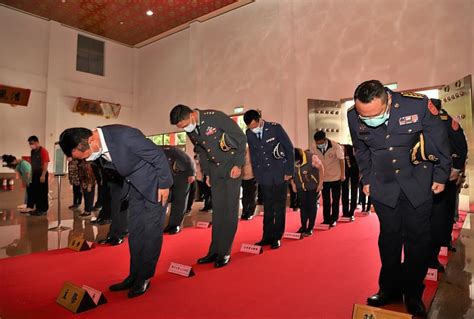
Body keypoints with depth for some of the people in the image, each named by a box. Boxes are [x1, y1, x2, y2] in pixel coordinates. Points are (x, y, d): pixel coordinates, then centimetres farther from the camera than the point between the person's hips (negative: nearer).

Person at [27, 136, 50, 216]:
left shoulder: (43, 151, -12)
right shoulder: (32, 151, 13)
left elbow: (45, 164, -16)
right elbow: (32, 163, 17)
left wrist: (43, 175, -20)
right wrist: (31, 173, 14)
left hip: (41, 174, -8)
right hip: (34, 174, 8)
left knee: (42, 193, -2)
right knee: (34, 192, 10)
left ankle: (43, 210, 5)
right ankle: (38, 209, 19)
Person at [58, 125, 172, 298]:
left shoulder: (125, 135, -32)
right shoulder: (97, 147, -8)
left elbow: (158, 155, -23)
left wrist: (164, 184, -16)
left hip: (154, 184, -7)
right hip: (135, 187, 7)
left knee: (151, 232, -1)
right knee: (135, 232, 9)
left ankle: (144, 278, 12)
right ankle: (134, 276, 21)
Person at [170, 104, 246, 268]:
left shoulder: (215, 117, -20)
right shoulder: (190, 131, -1)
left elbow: (240, 137, -14)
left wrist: (238, 165, -15)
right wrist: (207, 173, 10)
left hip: (232, 166, -5)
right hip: (215, 169, 5)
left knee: (230, 209, -3)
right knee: (217, 210, 6)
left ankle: (225, 252, 6)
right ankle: (215, 251, 14)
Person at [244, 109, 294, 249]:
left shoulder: (275, 128, -9)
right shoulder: (249, 134, 1)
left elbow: (289, 148, -6)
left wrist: (289, 171, -8)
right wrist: (257, 174, 4)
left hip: (280, 174, -3)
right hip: (264, 176, 3)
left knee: (279, 207, 5)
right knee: (267, 207, 7)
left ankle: (276, 237, 15)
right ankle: (267, 237, 16)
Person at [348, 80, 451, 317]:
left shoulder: (418, 104, -22)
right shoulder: (354, 117, -14)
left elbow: (439, 141, -6)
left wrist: (440, 177, 0)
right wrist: (366, 180, 10)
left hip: (418, 184, -1)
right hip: (384, 186, 2)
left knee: (417, 237, 6)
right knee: (389, 236, 9)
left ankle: (413, 293, 22)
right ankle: (390, 288, 25)